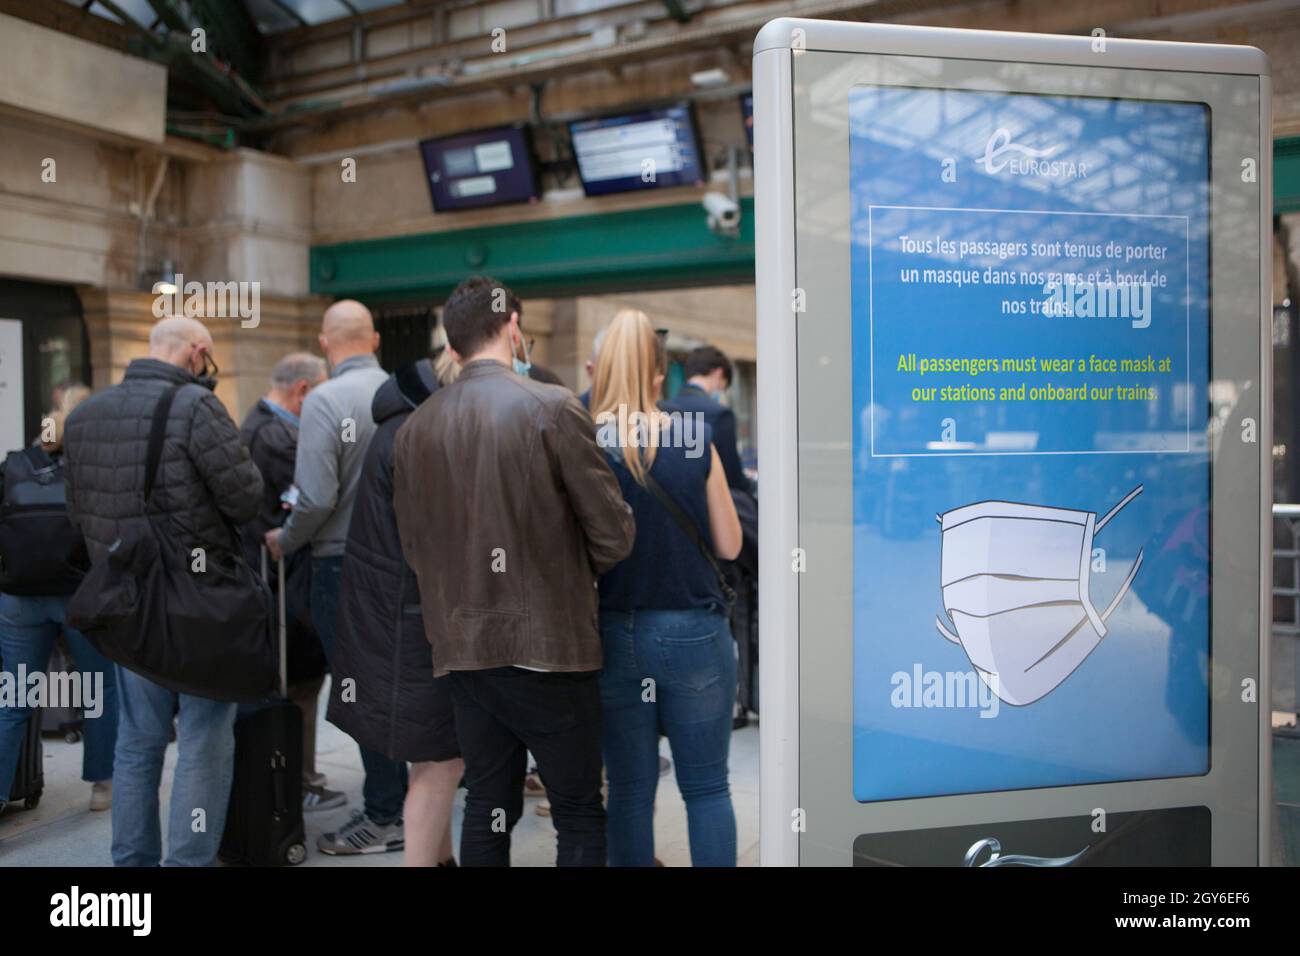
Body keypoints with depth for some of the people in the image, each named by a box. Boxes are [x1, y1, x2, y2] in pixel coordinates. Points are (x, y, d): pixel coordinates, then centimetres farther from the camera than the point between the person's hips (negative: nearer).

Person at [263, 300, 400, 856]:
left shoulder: (325, 400, -14)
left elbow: (317, 497, -19)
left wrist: (284, 542, -1)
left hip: (344, 564, -5)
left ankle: (384, 817, 15)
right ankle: (398, 797, 29)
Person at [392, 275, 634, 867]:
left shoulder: (414, 429, 4)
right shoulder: (551, 407, -11)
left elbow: (413, 546, 9)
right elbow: (613, 534, -9)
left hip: (463, 651, 5)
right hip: (550, 646, -5)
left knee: (486, 809, 15)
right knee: (579, 814, 6)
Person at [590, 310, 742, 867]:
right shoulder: (695, 443, -5)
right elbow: (729, 545, 1)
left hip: (614, 634, 1)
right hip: (693, 632, 0)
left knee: (629, 789, 11)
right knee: (707, 788, 10)